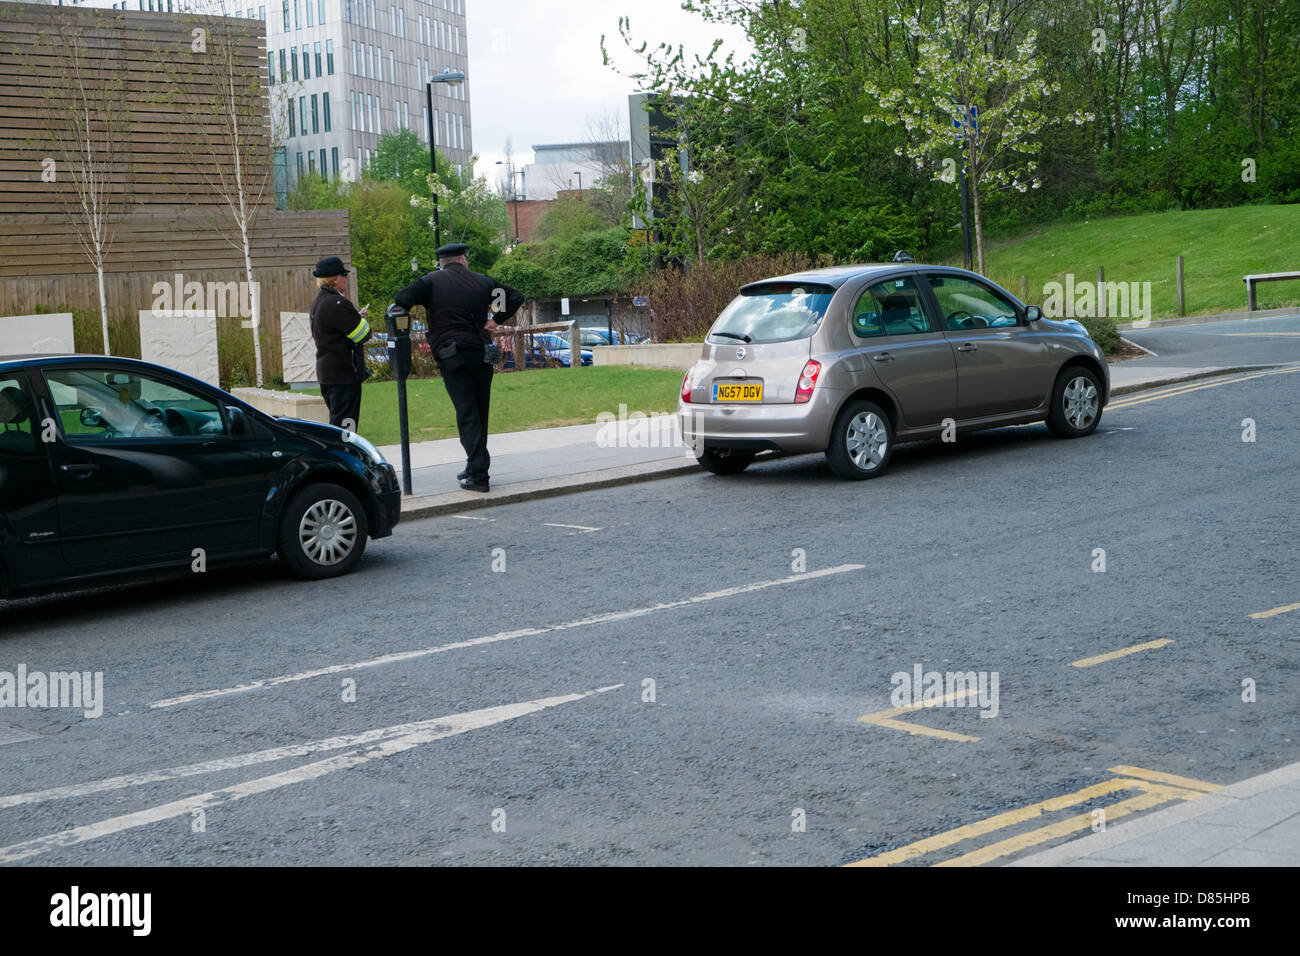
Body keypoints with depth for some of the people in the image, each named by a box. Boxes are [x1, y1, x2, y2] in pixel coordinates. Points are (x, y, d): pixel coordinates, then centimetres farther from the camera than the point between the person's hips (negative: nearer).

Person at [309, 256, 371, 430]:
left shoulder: (318, 302, 14)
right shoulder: (337, 304, -18)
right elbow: (364, 335, -15)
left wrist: (356, 318, 13)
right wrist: (361, 319, 5)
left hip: (326, 374, 10)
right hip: (344, 374, -10)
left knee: (336, 424, 16)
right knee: (345, 426, -9)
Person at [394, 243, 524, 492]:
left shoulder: (431, 282, 1)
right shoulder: (483, 282, 11)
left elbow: (401, 299, -10)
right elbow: (516, 298, 17)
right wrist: (496, 320, 16)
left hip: (452, 357, -3)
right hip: (481, 354, 3)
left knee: (467, 414, -5)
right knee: (480, 412, 13)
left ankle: (478, 474, -12)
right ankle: (476, 467, 21)